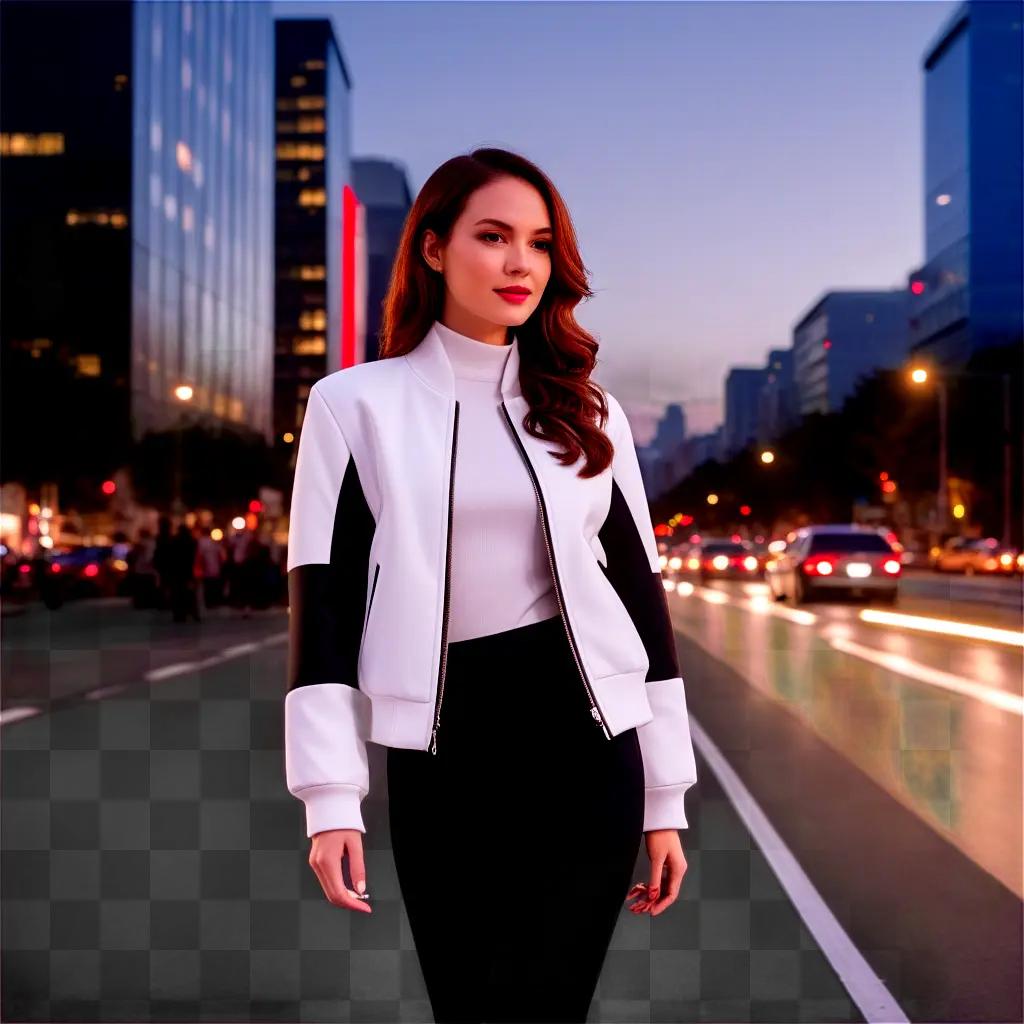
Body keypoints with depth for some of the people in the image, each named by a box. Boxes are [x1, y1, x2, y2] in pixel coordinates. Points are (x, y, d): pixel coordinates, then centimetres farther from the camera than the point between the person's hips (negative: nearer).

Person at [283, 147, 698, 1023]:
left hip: (586, 750, 1)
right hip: (441, 760, -1)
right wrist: (331, 797, -9)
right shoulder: (357, 404, 2)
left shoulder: (586, 413, 9)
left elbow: (640, 596, 9)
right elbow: (324, 603, -2)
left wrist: (665, 797, 6)